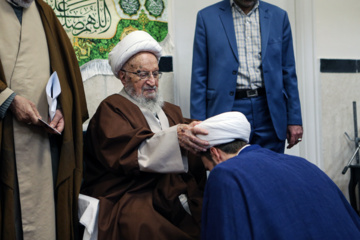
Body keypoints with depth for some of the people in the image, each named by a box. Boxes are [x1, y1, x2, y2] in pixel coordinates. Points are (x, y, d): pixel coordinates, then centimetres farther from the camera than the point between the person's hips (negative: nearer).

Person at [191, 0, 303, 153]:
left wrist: (295, 119, 6)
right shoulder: (207, 17, 2)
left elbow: (288, 73, 10)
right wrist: (199, 124, -4)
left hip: (269, 115, 2)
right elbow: (199, 77, 1)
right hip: (227, 110, -1)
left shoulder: (279, 16, 8)